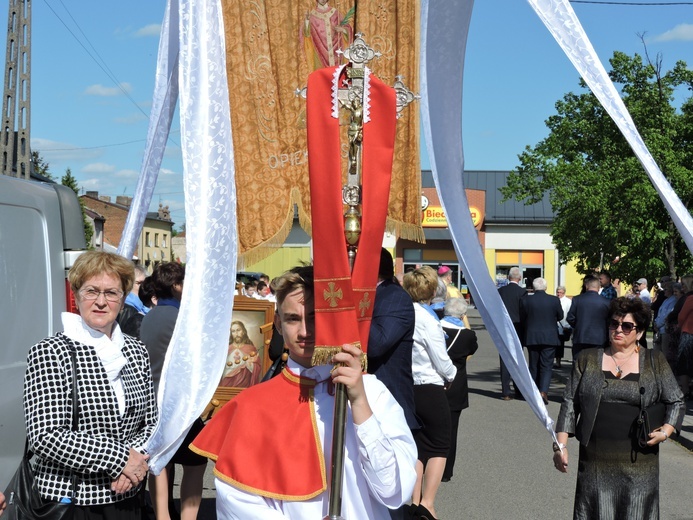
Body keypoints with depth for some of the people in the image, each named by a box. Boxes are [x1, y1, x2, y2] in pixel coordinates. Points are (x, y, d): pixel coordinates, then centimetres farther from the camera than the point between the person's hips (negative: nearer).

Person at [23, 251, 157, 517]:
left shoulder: (136, 351, 5)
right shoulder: (49, 353, -10)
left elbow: (151, 422, 8)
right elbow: (45, 436, -16)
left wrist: (137, 456, -12)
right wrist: (120, 458, -17)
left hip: (126, 497, 5)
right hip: (67, 500, -4)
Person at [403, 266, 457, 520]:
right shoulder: (427, 318, -16)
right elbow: (443, 363, -12)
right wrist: (451, 375, 10)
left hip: (406, 390, 6)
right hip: (430, 390, -6)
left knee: (419, 446, 15)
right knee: (439, 447, 7)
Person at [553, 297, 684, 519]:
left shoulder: (654, 362, 7)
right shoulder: (587, 359, 8)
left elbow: (676, 402, 9)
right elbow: (570, 404, 7)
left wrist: (666, 431, -8)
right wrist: (561, 445, 0)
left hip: (639, 463, 0)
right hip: (595, 462, 0)